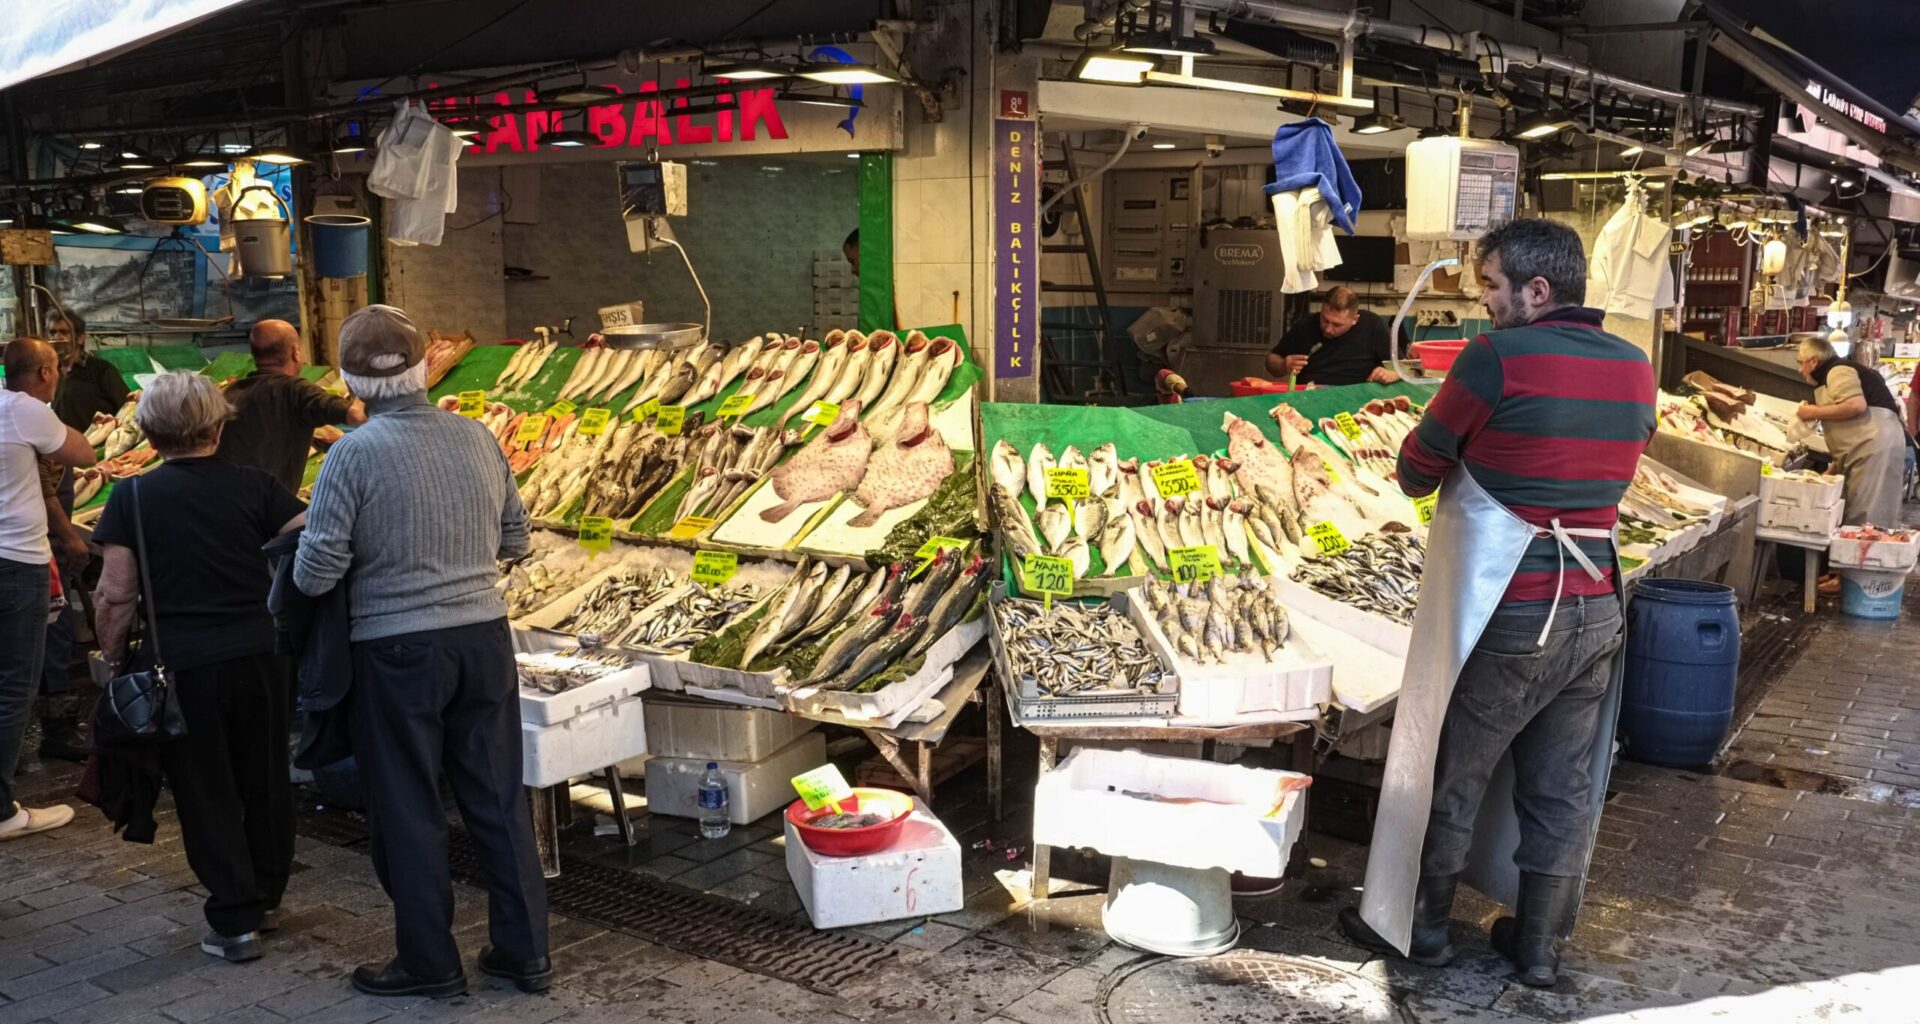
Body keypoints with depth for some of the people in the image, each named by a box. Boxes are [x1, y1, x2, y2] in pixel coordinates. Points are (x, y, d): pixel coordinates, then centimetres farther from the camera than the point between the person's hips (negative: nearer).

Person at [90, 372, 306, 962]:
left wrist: (114, 660, 7)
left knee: (207, 794, 8)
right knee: (265, 780, 16)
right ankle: (265, 898, 30)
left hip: (184, 667, -2)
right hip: (262, 657, 2)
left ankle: (235, 921, 12)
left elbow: (116, 596, -6)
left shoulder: (133, 498, -4)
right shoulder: (254, 486, -1)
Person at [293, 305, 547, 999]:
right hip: (484, 635, 4)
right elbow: (514, 539, 8)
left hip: (397, 650, -4)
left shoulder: (353, 454, -14)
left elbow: (314, 575, -12)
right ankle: (525, 950, 22)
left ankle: (429, 963, 21)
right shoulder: (475, 437, -1)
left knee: (409, 809, 10)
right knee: (499, 798, 13)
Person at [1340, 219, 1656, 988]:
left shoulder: (1500, 356, -15)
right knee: (1563, 789, 14)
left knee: (1451, 775, 10)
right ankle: (1538, 945, 26)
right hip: (1594, 608, 6)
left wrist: (1462, 476, 15)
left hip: (1506, 612, -6)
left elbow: (1417, 469, -6)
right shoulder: (1634, 369, 5)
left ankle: (1421, 924, 24)